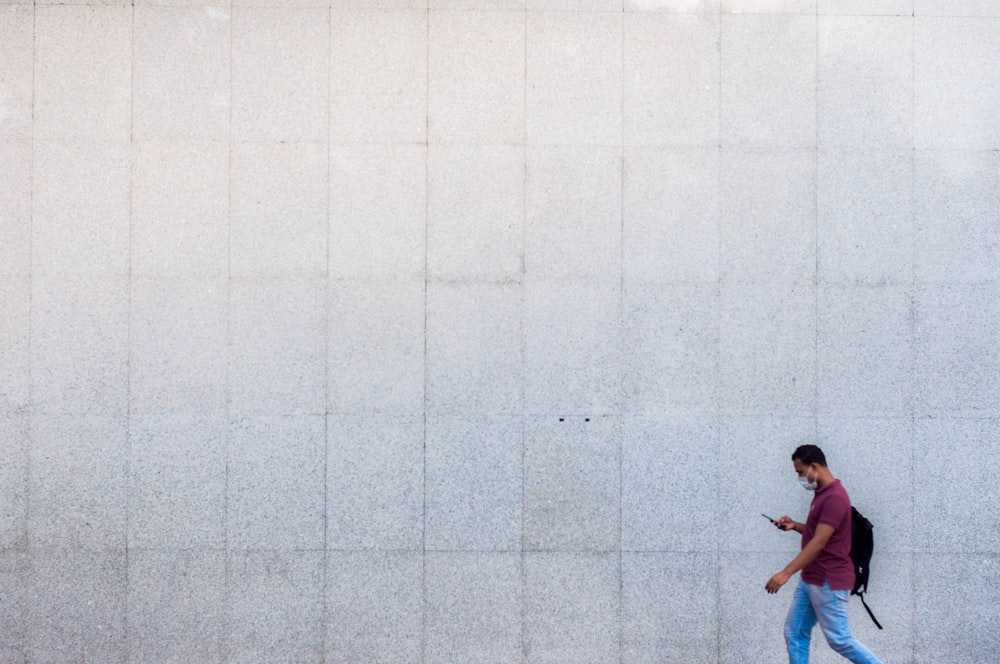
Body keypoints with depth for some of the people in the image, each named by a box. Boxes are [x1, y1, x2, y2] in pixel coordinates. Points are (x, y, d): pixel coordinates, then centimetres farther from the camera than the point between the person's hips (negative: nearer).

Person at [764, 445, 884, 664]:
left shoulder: (834, 497, -21)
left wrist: (786, 573, -29)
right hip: (810, 579, 10)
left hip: (829, 582, -10)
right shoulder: (822, 493, 12)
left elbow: (819, 542, -26)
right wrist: (795, 526, 6)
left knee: (839, 640, -5)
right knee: (794, 634, 8)